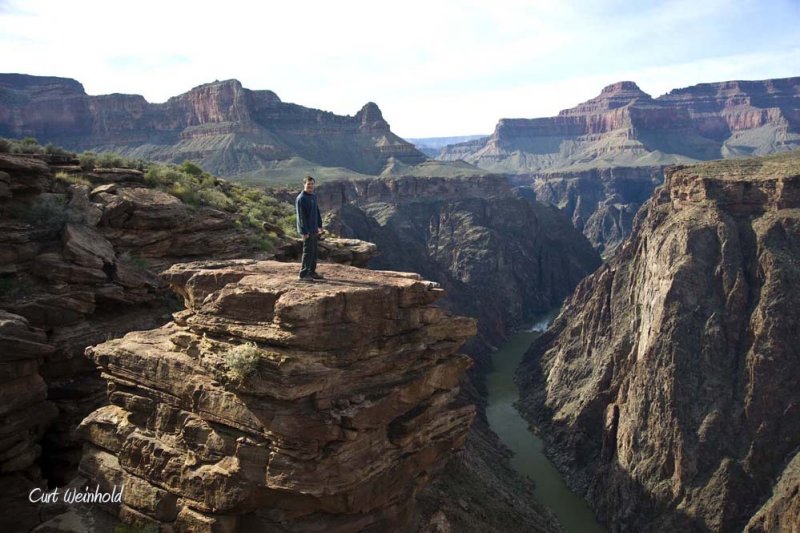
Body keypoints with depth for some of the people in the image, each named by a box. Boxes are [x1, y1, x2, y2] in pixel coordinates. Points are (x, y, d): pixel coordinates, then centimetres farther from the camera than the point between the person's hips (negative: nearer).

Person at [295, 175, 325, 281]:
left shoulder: (314, 196, 11)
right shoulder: (301, 198, -14)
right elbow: (301, 217, -17)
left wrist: (320, 226, 17)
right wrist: (304, 232, -20)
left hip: (314, 230, 8)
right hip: (307, 230, -8)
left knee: (314, 251, 13)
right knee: (308, 251, -6)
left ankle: (312, 272, 22)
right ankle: (303, 274, 0)